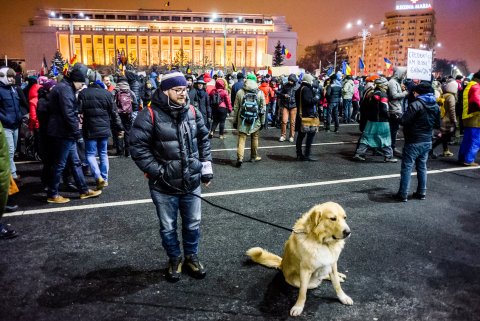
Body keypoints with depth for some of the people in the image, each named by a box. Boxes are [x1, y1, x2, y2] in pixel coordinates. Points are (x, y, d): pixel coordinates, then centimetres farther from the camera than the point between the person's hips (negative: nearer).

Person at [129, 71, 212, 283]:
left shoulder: (192, 112, 3)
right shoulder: (150, 115, -14)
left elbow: (204, 140, 13)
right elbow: (138, 147, -13)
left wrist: (206, 167, 9)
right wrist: (156, 171, -17)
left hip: (191, 183, 4)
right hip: (164, 186, -4)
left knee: (193, 224, 18)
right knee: (168, 228, 15)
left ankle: (191, 258, 41)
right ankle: (174, 260, 39)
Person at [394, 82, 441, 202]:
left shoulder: (416, 104, -17)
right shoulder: (436, 106, 8)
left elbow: (403, 121, -21)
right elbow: (437, 125, 15)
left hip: (413, 142, -7)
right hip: (427, 141, 7)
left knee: (407, 167, -2)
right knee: (422, 167, 16)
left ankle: (403, 194, 0)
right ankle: (421, 192, 22)